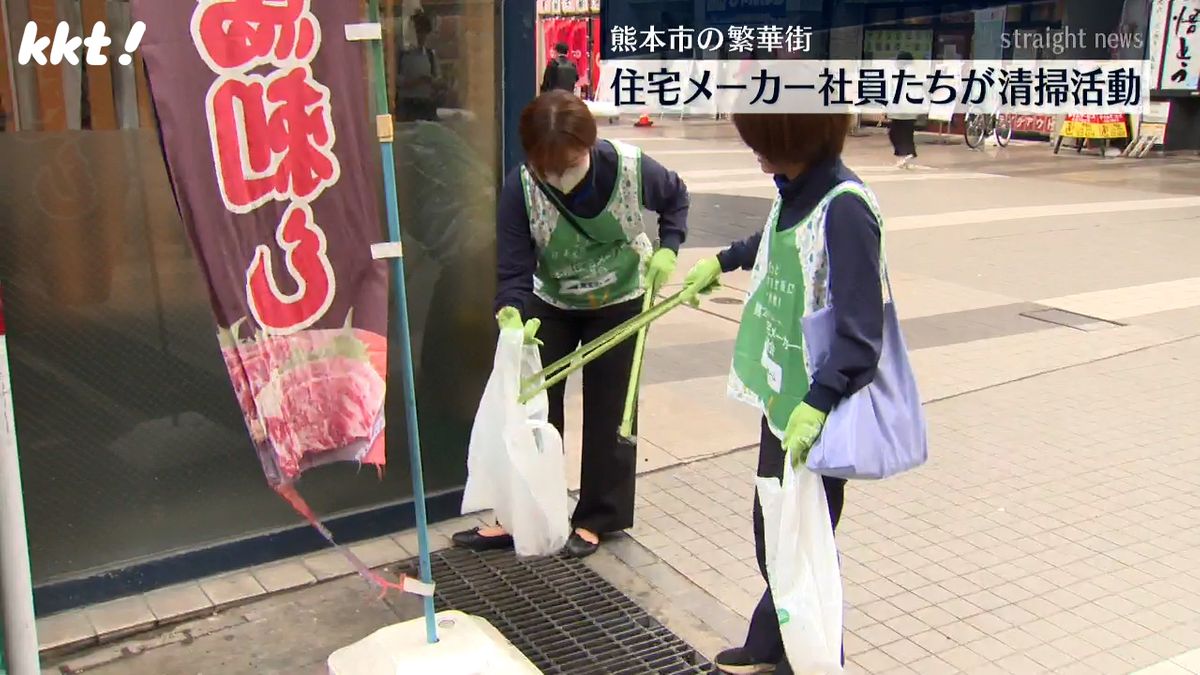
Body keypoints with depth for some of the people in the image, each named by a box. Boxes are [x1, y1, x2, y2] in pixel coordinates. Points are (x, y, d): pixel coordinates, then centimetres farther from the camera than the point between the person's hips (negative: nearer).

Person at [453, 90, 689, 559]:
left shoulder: (631, 167, -27)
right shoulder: (520, 187, -28)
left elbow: (675, 197, -4)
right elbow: (514, 267, -26)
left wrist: (666, 248, -16)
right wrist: (512, 314, -46)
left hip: (620, 301, -1)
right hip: (550, 304, 1)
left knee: (608, 410, 3)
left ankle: (599, 518, 17)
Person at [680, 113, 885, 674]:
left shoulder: (843, 207, -24)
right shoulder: (795, 190, 1)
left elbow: (860, 333, -27)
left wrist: (816, 405, -33)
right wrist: (722, 261, 34)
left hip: (817, 416, -9)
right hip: (784, 398, 9)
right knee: (771, 532, 22)